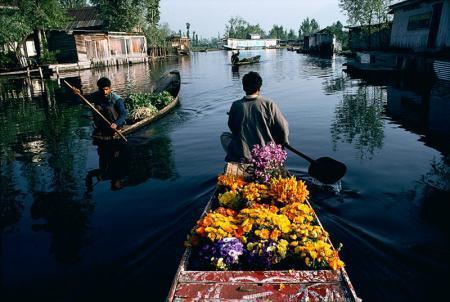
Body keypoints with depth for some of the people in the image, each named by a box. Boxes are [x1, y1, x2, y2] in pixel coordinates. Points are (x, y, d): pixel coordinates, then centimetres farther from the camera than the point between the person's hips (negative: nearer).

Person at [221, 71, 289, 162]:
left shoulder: (236, 105, -5)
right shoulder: (269, 104, -9)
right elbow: (283, 128, -7)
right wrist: (281, 143, 13)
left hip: (242, 156, 0)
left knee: (224, 136, 26)